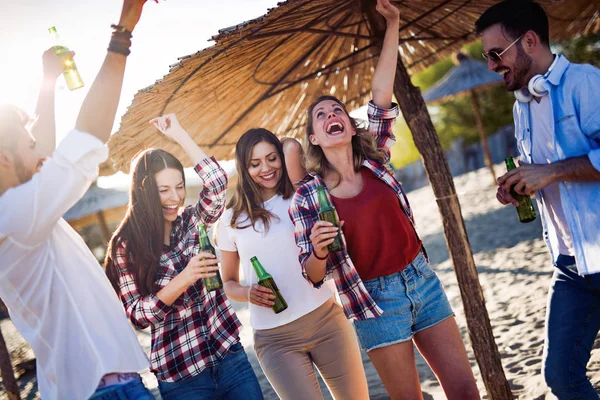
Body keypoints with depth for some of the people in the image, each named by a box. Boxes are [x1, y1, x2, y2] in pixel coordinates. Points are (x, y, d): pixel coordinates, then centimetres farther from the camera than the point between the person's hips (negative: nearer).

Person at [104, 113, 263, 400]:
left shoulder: (193, 221, 3)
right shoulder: (126, 246, -6)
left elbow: (216, 183, -15)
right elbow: (136, 315, -11)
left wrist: (179, 134, -13)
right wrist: (184, 279, -24)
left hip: (229, 354, 3)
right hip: (179, 373, -3)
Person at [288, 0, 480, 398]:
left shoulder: (376, 163, 3)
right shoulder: (306, 197, -5)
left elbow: (382, 93, -3)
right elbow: (313, 276, -3)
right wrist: (318, 249, -25)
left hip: (422, 280, 3)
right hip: (375, 301, -3)